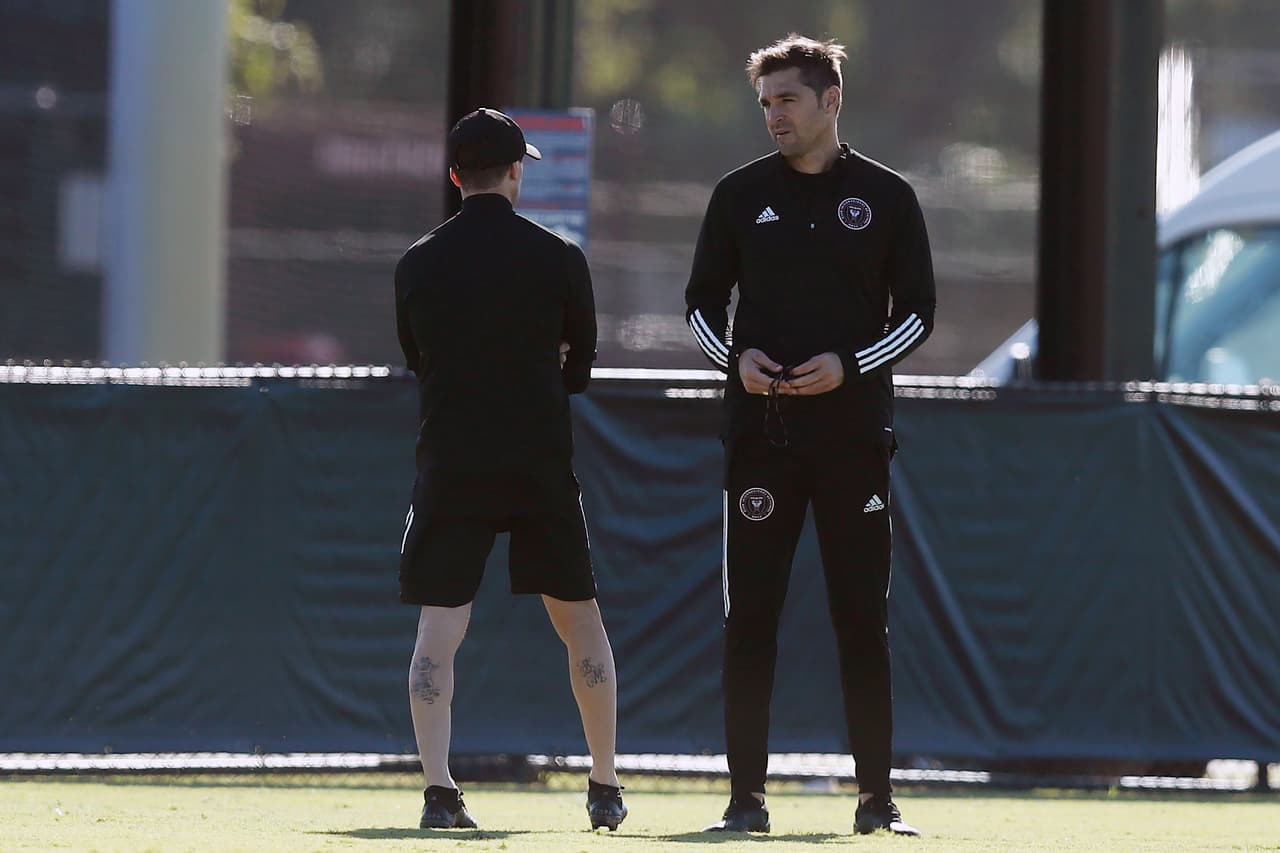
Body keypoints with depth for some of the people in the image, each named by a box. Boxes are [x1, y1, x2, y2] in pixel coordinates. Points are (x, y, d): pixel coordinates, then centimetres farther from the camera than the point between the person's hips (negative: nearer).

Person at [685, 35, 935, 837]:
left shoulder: (887, 196, 3)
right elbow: (703, 299, 12)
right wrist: (736, 357, -8)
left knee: (863, 619, 0)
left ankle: (877, 795, 5)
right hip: (760, 431, 1)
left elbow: (917, 312, 5)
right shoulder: (740, 194, 7)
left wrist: (850, 365, -11)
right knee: (750, 616, -1)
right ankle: (747, 794, 2)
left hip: (853, 431, -1)